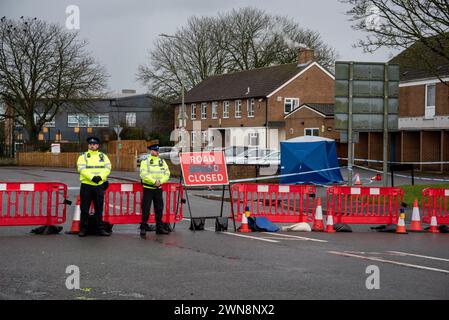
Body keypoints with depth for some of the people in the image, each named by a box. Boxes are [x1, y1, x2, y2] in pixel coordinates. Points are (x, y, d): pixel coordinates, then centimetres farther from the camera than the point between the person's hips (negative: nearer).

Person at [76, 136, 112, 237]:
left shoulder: (103, 156, 12)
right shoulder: (83, 156, 3)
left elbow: (107, 168, 0)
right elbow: (82, 169, -11)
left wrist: (100, 177, -18)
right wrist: (92, 177, -24)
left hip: (99, 186, 2)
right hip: (86, 186, -2)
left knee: (99, 209, 8)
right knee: (84, 209, 1)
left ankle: (100, 229, 15)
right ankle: (83, 229, 8)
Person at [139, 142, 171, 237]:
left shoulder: (162, 161, 10)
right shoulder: (145, 161, -4)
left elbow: (167, 173, 5)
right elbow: (144, 175, -15)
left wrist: (160, 181, -13)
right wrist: (154, 181, -21)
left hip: (159, 189, 5)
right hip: (148, 189, -5)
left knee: (159, 208, 11)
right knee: (146, 209, -5)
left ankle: (159, 227, 20)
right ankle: (143, 228, 0)